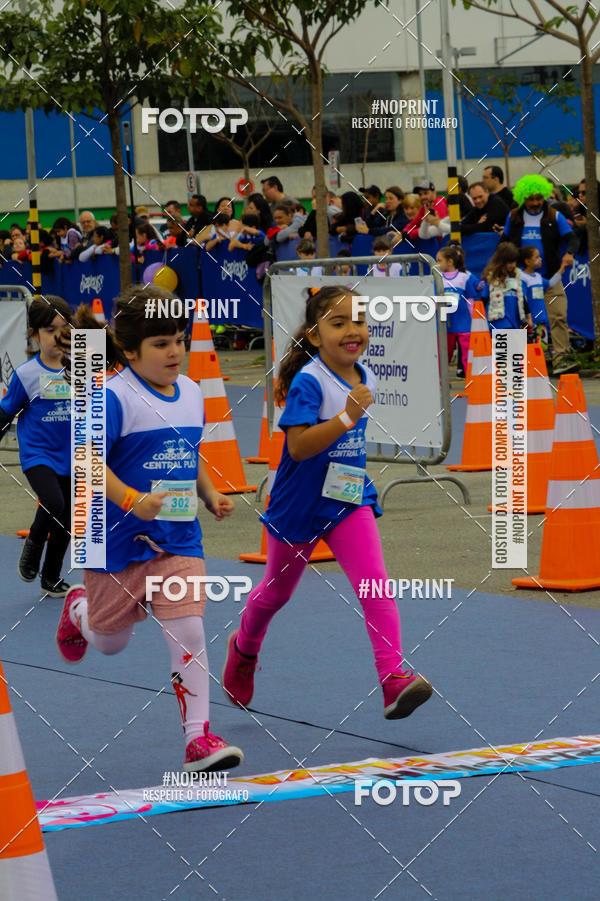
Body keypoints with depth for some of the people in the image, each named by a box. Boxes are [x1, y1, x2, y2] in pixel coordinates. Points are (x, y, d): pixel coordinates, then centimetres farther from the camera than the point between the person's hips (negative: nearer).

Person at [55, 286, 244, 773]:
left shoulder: (192, 393, 7)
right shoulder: (115, 397, -16)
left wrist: (211, 494, 7)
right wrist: (131, 500, -33)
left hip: (179, 538, 4)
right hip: (119, 540, -4)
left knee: (188, 632, -10)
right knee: (110, 642, 16)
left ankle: (199, 738, -7)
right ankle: (78, 609, 52)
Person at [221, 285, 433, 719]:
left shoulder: (364, 378, 1)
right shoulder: (308, 381, -21)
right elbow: (298, 446, -30)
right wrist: (346, 416, -36)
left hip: (350, 500, 4)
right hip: (299, 505, -4)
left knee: (375, 585, -16)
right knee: (277, 590, 19)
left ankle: (394, 679, -24)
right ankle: (244, 647, 48)